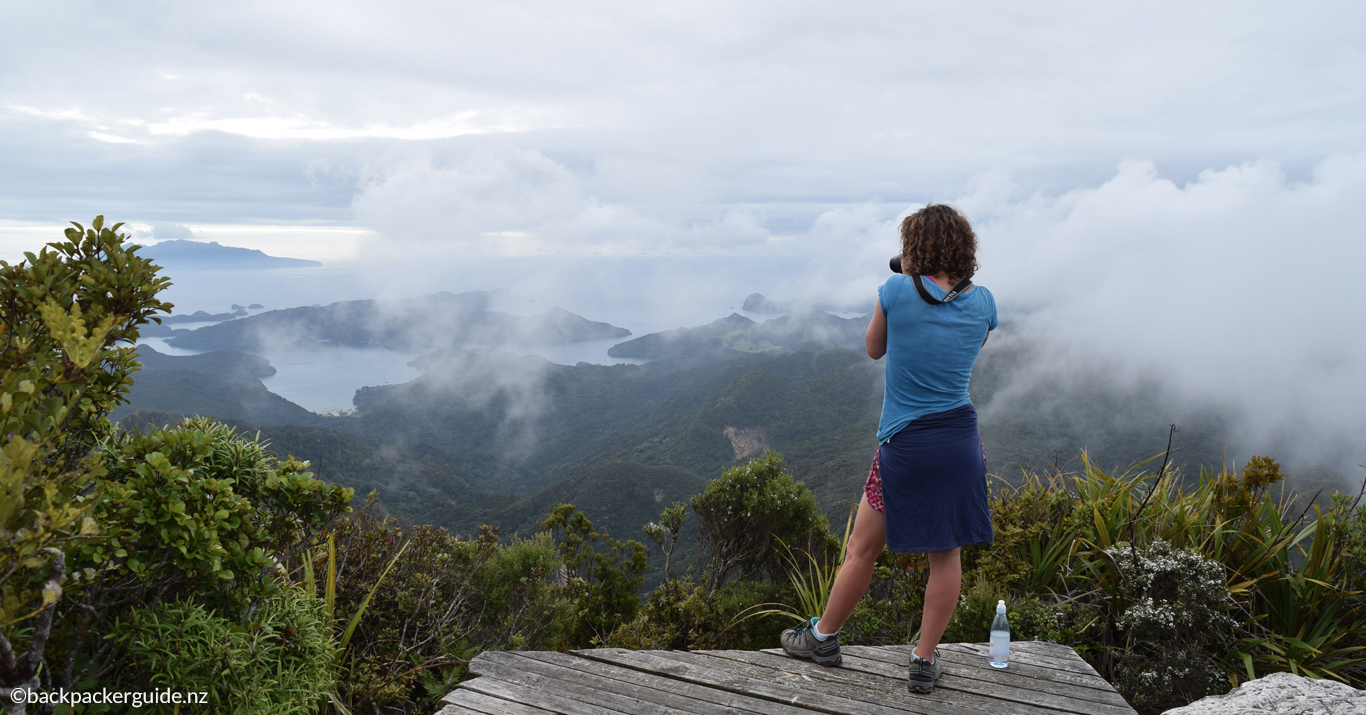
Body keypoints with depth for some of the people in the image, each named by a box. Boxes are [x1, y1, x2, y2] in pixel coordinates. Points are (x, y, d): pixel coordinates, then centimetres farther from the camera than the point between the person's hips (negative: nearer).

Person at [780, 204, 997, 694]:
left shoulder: (896, 291, -8)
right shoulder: (983, 304, 2)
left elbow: (874, 350, 9)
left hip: (905, 446, -3)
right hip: (962, 442, 3)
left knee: (862, 549, 11)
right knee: (947, 555, 13)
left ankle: (822, 637, 27)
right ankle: (925, 661, 21)